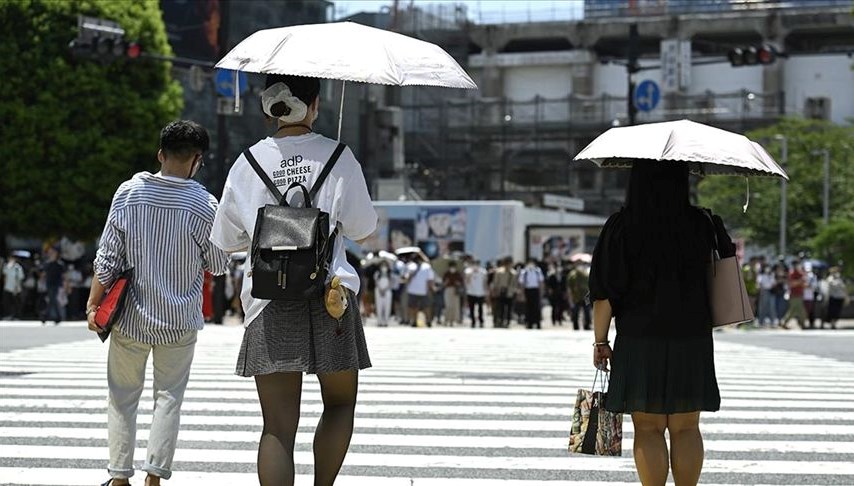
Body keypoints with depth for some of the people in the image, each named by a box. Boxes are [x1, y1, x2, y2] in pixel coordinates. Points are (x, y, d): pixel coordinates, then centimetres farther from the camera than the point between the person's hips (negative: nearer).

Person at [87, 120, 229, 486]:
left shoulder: (129, 192, -7)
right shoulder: (204, 205, -12)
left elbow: (108, 256, -5)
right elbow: (218, 266, -1)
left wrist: (93, 305, 3)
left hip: (130, 317, 1)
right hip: (179, 319, -1)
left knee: (123, 395, 12)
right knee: (168, 397, 10)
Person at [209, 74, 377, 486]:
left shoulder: (248, 163, 4)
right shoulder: (337, 157, -2)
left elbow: (226, 239, 13)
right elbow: (363, 230, 3)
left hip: (268, 303, 2)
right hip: (329, 296, -1)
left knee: (278, 425, 1)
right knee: (340, 403, 18)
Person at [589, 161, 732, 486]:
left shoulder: (622, 227, -8)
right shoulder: (701, 224, -2)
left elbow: (605, 293, -9)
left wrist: (600, 341, 0)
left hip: (640, 341, -2)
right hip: (693, 340, 2)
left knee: (648, 429, 5)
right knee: (686, 429, 11)